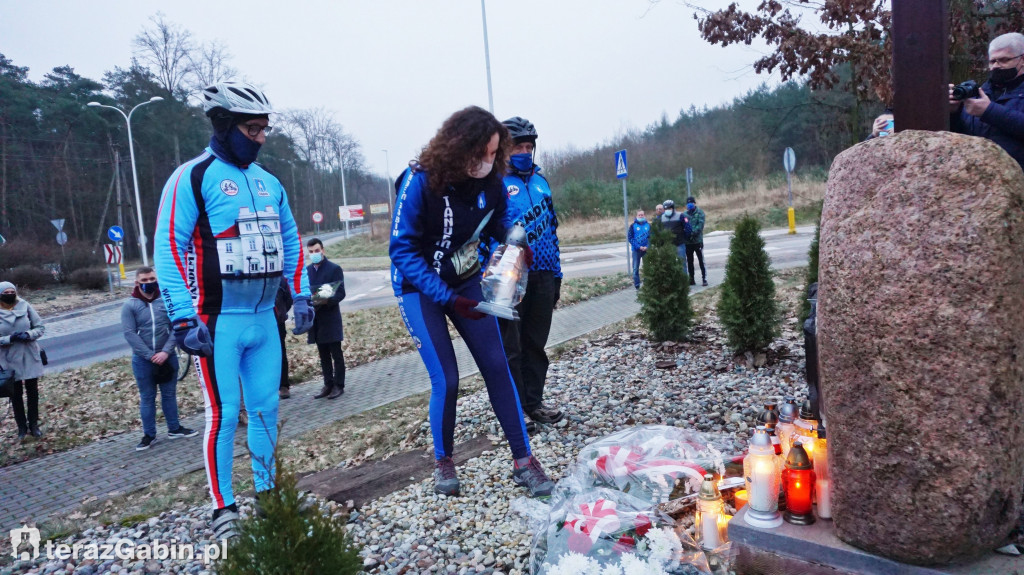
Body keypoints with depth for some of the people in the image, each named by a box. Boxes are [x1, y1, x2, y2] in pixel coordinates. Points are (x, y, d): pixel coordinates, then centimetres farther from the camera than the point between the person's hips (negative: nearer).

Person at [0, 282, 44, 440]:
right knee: (16, 394, 10)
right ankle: (22, 427, 24)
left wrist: (28, 335, -20)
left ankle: (33, 424, 24)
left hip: (29, 357, 1)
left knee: (32, 391, 10)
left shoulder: (25, 306, -7)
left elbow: (40, 327, -2)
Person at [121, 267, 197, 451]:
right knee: (147, 398, 10)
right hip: (142, 360, -1)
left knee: (169, 394, 13)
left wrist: (166, 352, -17)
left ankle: (174, 429, 27)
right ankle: (149, 434, 20)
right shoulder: (129, 306, -4)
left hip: (167, 357, 1)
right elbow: (130, 334, -10)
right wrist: (151, 356, -16)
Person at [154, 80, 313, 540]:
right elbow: (167, 248, -12)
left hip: (264, 318, 6)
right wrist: (183, 319, -17)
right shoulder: (193, 177, -7)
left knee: (266, 409, 11)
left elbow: (291, 241, 19)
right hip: (218, 322, -6)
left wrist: (301, 297, 11)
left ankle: (267, 492, 25)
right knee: (223, 414, -2)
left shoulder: (268, 183, 12)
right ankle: (222, 507, 13)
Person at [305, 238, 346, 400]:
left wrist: (326, 300, -26)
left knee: (336, 354, 2)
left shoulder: (334, 268, -4)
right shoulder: (307, 270, 10)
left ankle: (338, 386, 9)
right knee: (323, 355, 11)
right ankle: (328, 385, 19)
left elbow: (340, 293, -9)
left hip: (331, 318, -5)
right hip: (315, 318, 5)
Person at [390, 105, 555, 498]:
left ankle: (523, 461, 6)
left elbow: (497, 222, 9)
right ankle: (443, 461, 17)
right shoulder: (420, 181, -24)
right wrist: (449, 298, -29)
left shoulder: (491, 181, -10)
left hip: (466, 281, 4)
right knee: (445, 380, -8)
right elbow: (403, 250, -22)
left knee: (497, 366, -3)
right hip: (419, 288, -4)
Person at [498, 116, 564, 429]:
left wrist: (556, 275, 15)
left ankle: (534, 402, 26)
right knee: (510, 348, 2)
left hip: (542, 275, 6)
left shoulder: (540, 180, 13)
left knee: (536, 344, 14)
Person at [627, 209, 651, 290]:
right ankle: (636, 285, 5)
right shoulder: (633, 225, -2)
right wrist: (638, 247, -13)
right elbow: (630, 238, -6)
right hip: (636, 250, -2)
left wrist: (647, 246, -13)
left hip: (646, 249, 2)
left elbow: (651, 237, 3)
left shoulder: (648, 225, 4)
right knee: (636, 268, -1)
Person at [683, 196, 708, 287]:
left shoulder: (700, 212, -1)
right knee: (689, 261, 10)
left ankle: (704, 279, 4)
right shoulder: (685, 214, 8)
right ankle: (692, 279, 19)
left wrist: (693, 232, -22)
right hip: (688, 241, 4)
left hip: (697, 240, -4)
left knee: (701, 261, -1)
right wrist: (685, 231, -12)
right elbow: (682, 226, 8)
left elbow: (700, 225, -11)